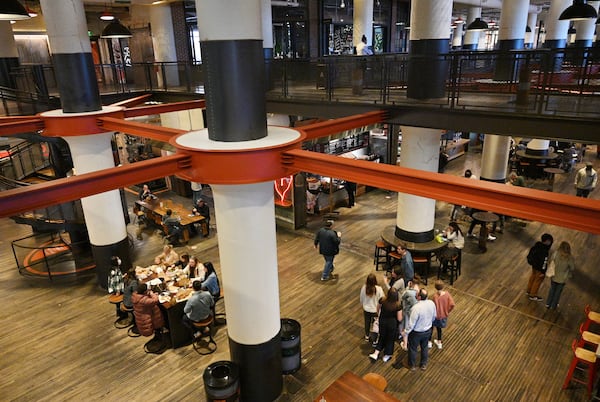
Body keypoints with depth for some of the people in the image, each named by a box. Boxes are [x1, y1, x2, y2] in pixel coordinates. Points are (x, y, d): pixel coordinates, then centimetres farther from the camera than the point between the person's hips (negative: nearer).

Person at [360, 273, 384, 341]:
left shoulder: (364, 288, -21)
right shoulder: (378, 289, -29)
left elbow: (361, 299, -5)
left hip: (366, 309, 2)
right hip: (375, 310, -2)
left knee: (367, 322, 25)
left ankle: (367, 336, 46)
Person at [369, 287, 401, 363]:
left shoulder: (382, 301, -23)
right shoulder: (398, 305, -29)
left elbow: (378, 309, -2)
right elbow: (399, 318, -19)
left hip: (382, 322, 2)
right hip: (392, 323, -2)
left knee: (382, 337, 26)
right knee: (390, 339, 22)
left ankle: (376, 354, 22)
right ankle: (386, 356, 38)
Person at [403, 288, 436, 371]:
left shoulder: (416, 308, -36)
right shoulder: (432, 303, -17)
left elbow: (411, 323, -27)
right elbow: (434, 316, 2)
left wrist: (406, 331, -11)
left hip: (416, 332, -5)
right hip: (428, 330, 5)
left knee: (413, 348, 19)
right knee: (425, 347, 27)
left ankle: (412, 366, 39)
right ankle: (424, 365, 46)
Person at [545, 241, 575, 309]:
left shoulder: (556, 254, -23)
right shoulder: (570, 258, -26)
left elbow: (551, 261, -6)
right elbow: (572, 268, -12)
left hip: (554, 276, 1)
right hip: (562, 278, -1)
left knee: (552, 289, 24)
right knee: (558, 291, 22)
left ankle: (548, 304, 36)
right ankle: (554, 305, 38)